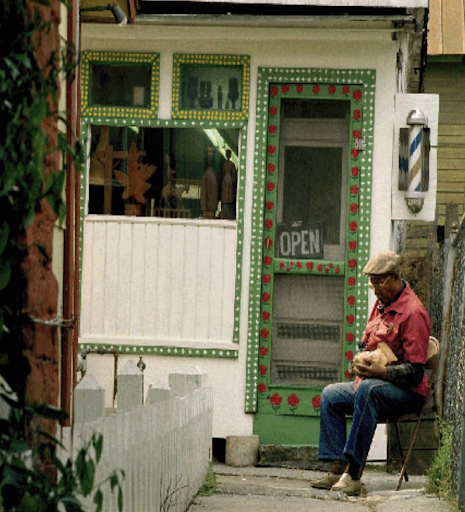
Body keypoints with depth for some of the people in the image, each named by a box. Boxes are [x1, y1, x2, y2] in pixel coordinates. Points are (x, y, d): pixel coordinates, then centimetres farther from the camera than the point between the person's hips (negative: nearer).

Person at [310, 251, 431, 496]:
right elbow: (364, 344, 23)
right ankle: (338, 469, -11)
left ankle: (353, 473, -42)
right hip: (374, 385, 10)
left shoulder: (413, 312, -16)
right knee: (330, 395, 1)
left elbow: (415, 372, -20)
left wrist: (381, 371, -34)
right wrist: (360, 358, -2)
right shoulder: (381, 304, 12)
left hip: (408, 392, -10)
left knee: (368, 389, -37)